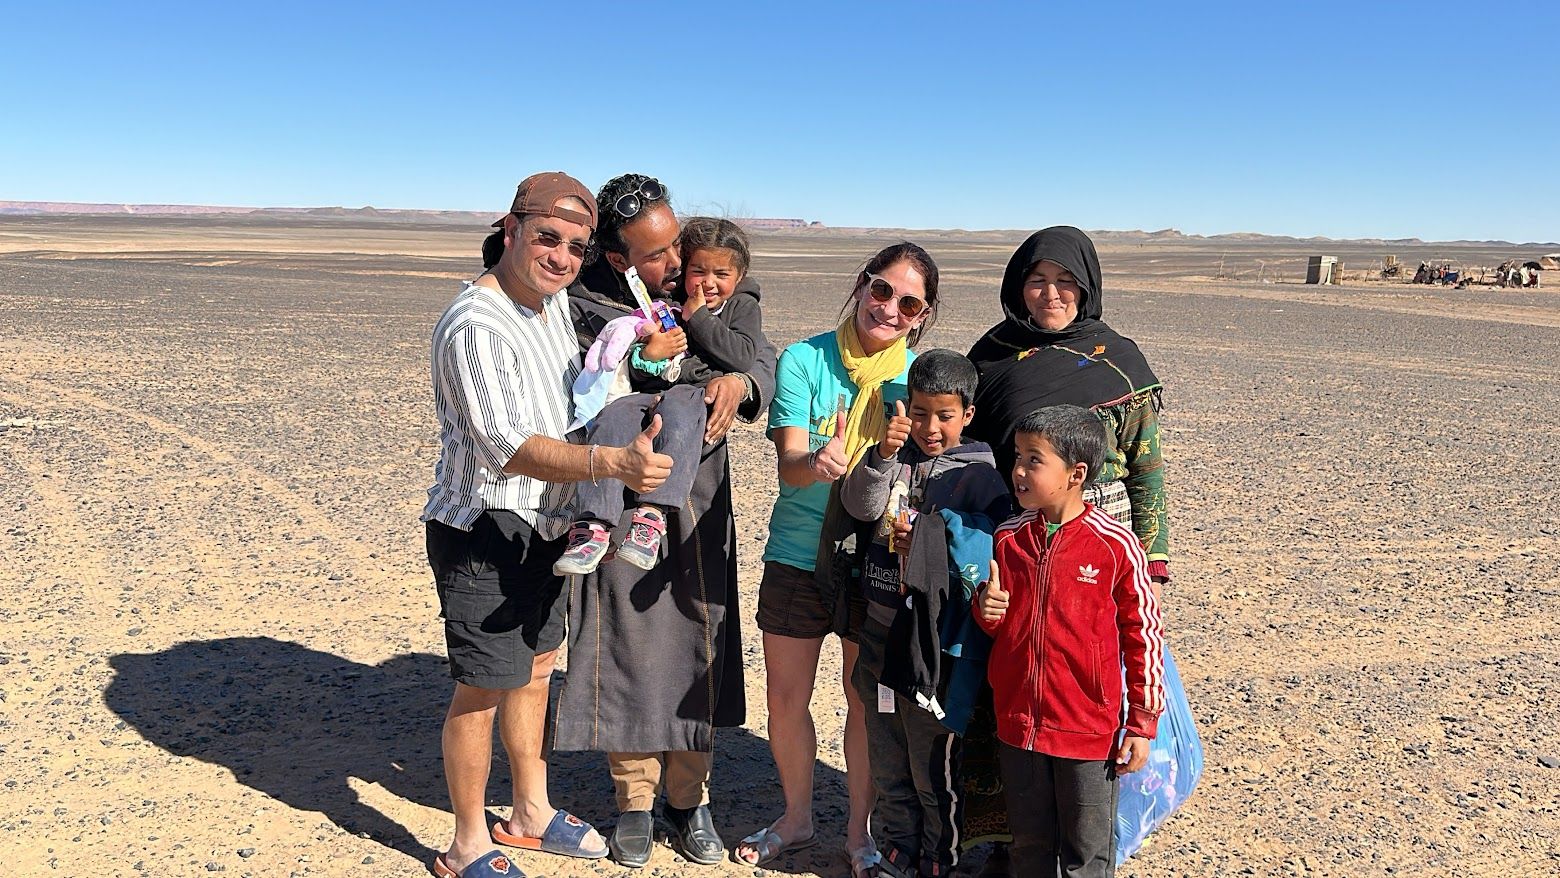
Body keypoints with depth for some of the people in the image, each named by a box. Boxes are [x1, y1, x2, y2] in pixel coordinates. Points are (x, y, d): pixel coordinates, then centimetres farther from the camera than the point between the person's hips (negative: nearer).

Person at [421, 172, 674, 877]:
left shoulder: (557, 301, 6)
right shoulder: (474, 324, -21)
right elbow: (510, 447, -29)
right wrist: (614, 462, -42)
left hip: (542, 525, 9)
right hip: (483, 532, -9)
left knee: (534, 668, 19)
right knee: (482, 689, 1)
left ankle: (531, 814, 37)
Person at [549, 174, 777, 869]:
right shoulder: (583, 306, -8)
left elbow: (763, 361, 0)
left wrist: (739, 382, -22)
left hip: (697, 509, 3)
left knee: (696, 651, 10)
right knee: (626, 651, 7)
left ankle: (689, 797, 29)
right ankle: (635, 801, 27)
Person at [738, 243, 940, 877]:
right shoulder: (804, 360, -9)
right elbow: (789, 465, -18)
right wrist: (817, 462, -41)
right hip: (798, 556, 0)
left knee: (867, 701, 11)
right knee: (785, 700, 11)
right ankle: (796, 818, 36)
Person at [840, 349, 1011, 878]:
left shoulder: (980, 476, -8)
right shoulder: (895, 458, 5)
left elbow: (991, 558, -15)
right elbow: (860, 505, -12)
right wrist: (883, 456, -27)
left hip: (935, 651, -5)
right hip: (881, 638, 5)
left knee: (934, 773, 9)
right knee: (887, 766, 19)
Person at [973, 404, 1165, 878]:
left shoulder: (1117, 545, -14)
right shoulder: (1007, 538, -1)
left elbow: (1144, 636, -6)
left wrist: (1142, 724, -4)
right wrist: (986, 608, -11)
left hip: (1089, 730, -4)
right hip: (1017, 723, 4)